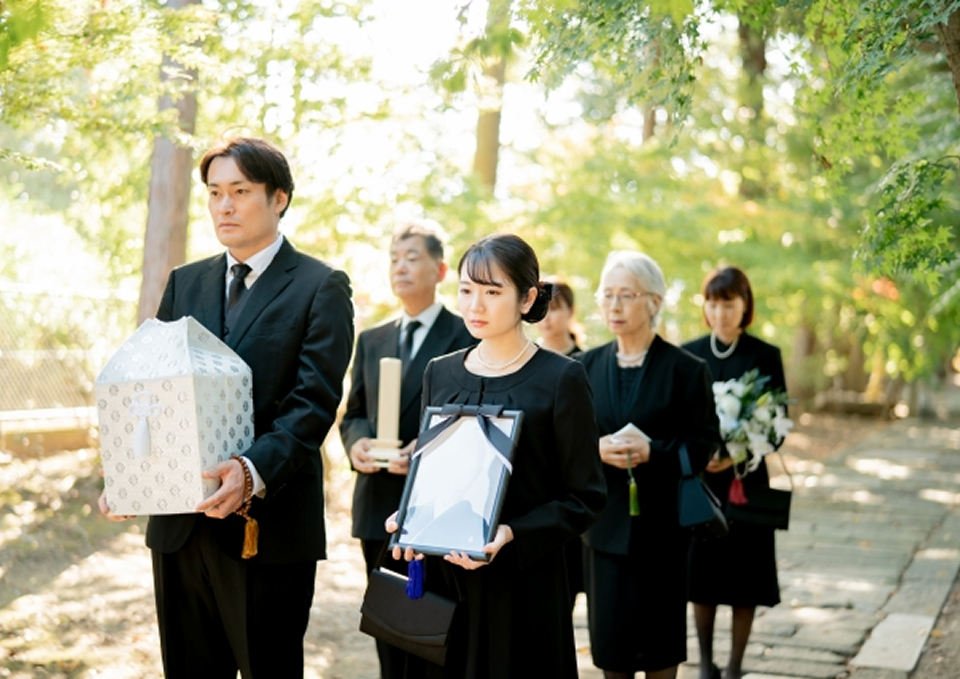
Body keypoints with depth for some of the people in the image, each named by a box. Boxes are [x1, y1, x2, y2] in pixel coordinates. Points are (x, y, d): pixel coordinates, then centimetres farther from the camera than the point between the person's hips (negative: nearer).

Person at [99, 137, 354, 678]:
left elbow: (314, 403, -13)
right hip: (179, 523, 5)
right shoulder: (185, 283, 14)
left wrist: (253, 472, -29)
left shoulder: (321, 287, -3)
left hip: (267, 525, -5)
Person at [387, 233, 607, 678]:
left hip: (523, 582, -4)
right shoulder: (440, 374, 9)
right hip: (444, 576, 4)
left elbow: (585, 498, -8)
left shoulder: (560, 379, -7)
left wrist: (512, 536, -21)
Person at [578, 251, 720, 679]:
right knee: (608, 630, 6)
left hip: (660, 520, -3)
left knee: (660, 642, 5)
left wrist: (652, 451, -22)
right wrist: (596, 449, -13)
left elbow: (703, 444, -6)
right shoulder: (589, 366, 6)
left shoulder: (685, 369, -4)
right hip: (605, 520, 3)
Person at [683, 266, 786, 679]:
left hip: (745, 480, -2)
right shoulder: (688, 355, 4)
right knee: (701, 573, 6)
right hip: (698, 480, 2)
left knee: (744, 576, 2)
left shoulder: (765, 356, -2)